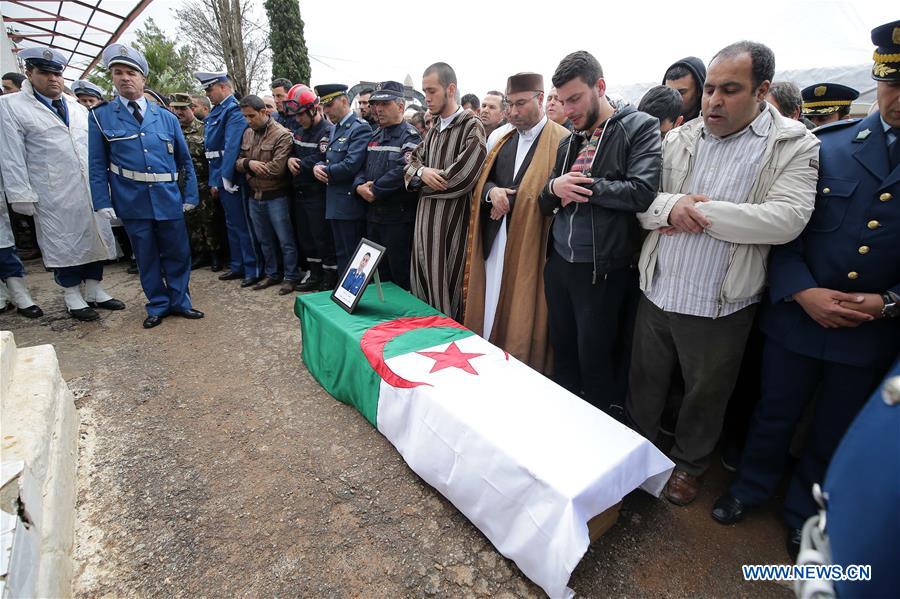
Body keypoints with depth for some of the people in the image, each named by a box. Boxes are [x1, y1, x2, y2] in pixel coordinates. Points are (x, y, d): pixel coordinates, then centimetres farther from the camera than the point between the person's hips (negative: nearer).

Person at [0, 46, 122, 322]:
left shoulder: (78, 107, 15)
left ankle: (94, 291, 21)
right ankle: (72, 297, 14)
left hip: (91, 190, 4)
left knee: (95, 237, 8)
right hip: (54, 196, -4)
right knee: (62, 243, 2)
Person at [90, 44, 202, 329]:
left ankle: (180, 301, 22)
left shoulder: (166, 117, 7)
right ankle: (157, 305, 22)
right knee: (146, 257, 9)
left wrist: (190, 196, 5)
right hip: (131, 202, 0)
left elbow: (185, 159, 10)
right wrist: (103, 203, -4)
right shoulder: (100, 116, 4)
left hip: (169, 199, 1)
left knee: (177, 253, 6)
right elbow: (98, 165, 4)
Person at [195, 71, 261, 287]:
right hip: (220, 177, 9)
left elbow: (232, 147, -20)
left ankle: (253, 270, 5)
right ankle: (237, 266, 26)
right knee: (232, 224, 15)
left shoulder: (234, 110, -12)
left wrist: (226, 178, -20)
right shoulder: (215, 112, 15)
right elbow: (212, 148, 15)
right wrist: (214, 181, 13)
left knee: (243, 225, -3)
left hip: (232, 178, -9)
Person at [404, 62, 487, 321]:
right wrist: (421, 171, -7)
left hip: (450, 217, -7)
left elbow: (460, 179, -17)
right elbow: (412, 160, 16)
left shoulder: (471, 127, -8)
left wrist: (423, 181, -3)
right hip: (425, 213, 7)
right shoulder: (434, 128, 15)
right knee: (421, 281, 13)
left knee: (444, 288, -1)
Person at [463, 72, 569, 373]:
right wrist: (492, 192, -5)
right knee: (491, 308, 10)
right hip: (494, 241, 6)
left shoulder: (561, 140, -5)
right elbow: (484, 179, 17)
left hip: (530, 243, -6)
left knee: (522, 315, 0)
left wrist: (509, 201, -10)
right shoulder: (504, 139, 17)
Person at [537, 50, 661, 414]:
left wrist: (583, 185, -13)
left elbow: (642, 192, -19)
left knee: (596, 362, 7)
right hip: (558, 262, 6)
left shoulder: (640, 128, -5)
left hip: (602, 270, -6)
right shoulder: (570, 141, 14)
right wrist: (554, 187, -7)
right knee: (562, 351, 18)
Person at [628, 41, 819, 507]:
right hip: (657, 294, 3)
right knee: (645, 383, 18)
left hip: (719, 308, -3)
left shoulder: (795, 146, -5)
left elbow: (786, 220, -19)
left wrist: (697, 212, -18)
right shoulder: (679, 139, 5)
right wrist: (671, 206, -20)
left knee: (705, 395, 17)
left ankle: (688, 464, 42)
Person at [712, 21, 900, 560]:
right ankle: (752, 487, 41)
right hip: (797, 315, -1)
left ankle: (805, 514, 42)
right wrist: (803, 292, -18)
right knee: (775, 414, 16)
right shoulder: (823, 148, -4)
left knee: (835, 435, 18)